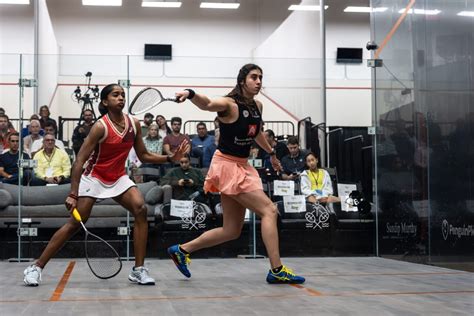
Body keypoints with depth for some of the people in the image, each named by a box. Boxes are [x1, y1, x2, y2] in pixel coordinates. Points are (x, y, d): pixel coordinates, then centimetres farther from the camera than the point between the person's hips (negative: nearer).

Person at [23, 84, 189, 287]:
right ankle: (36, 267, 6)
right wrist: (73, 194, -30)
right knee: (75, 223, -7)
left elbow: (143, 156, 7)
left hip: (119, 178, 5)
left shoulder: (134, 124, -4)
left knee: (140, 209, -18)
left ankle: (138, 270, -13)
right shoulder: (101, 127, -20)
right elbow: (79, 161, -22)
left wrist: (170, 158, -7)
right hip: (94, 177, -4)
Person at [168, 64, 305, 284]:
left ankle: (182, 250, 22)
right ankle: (277, 270, -7)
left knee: (231, 231, 10)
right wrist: (191, 94, -58)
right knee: (269, 210, -12)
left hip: (242, 166, 8)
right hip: (227, 165, -8)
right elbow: (207, 104, -37)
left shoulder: (257, 106, 8)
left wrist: (271, 153, 39)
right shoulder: (230, 104, -15)